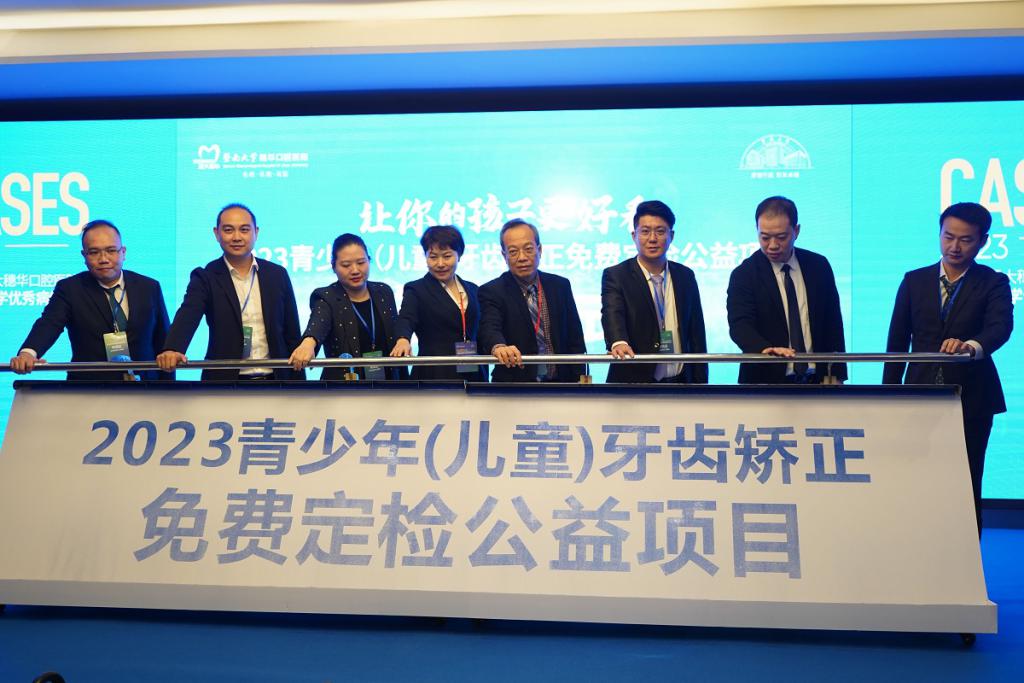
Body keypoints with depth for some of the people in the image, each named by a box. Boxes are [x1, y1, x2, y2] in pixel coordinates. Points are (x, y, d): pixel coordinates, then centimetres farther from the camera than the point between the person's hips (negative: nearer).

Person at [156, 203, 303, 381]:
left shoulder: (277, 275, 6)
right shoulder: (206, 278, -1)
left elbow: (292, 334, 9)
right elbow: (187, 316, -20)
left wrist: (298, 380, 6)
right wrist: (172, 349, -40)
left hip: (275, 378, 2)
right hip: (224, 379, -2)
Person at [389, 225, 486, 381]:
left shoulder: (472, 290, 16)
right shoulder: (415, 290, 3)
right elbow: (406, 320, -16)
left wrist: (483, 379, 13)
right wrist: (403, 339, -38)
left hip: (472, 377, 4)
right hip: (434, 378, -4)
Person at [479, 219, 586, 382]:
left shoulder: (560, 286, 7)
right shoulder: (492, 292, -4)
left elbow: (574, 338, 7)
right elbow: (489, 328, -23)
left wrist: (579, 381, -5)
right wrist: (498, 347, -46)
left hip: (560, 382, 3)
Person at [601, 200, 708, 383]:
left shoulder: (686, 276, 8)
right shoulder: (616, 276, -4)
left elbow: (696, 335, 9)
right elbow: (612, 314, -22)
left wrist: (700, 382, 3)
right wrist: (619, 343, -44)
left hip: (680, 379, 4)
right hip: (633, 381, -3)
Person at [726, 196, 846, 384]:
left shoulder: (819, 266, 5)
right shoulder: (743, 275, -6)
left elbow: (833, 322, 9)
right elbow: (740, 325, -19)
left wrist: (836, 375, 3)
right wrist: (766, 349, -39)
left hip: (816, 379, 3)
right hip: (766, 380, -3)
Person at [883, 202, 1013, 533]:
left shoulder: (993, 283, 1)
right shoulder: (915, 281, 8)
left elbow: (1000, 328, -17)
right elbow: (897, 341, 8)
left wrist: (971, 345, -39)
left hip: (971, 398, -2)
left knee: (966, 485, 2)